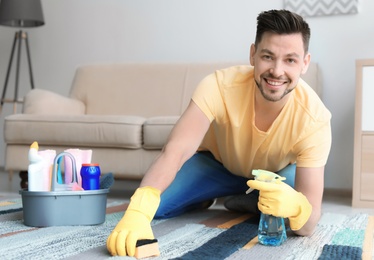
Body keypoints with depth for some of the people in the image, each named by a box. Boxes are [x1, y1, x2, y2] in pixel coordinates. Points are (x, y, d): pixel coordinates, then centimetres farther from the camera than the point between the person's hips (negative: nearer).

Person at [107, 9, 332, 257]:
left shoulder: (314, 118, -34)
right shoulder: (220, 85, -36)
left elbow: (309, 224, -34)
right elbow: (174, 152, -44)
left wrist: (296, 206, -59)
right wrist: (138, 212, -62)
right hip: (217, 162, 0)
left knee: (297, 210, -31)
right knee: (152, 204, -22)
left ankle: (247, 202, 2)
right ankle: (203, 200, 11)